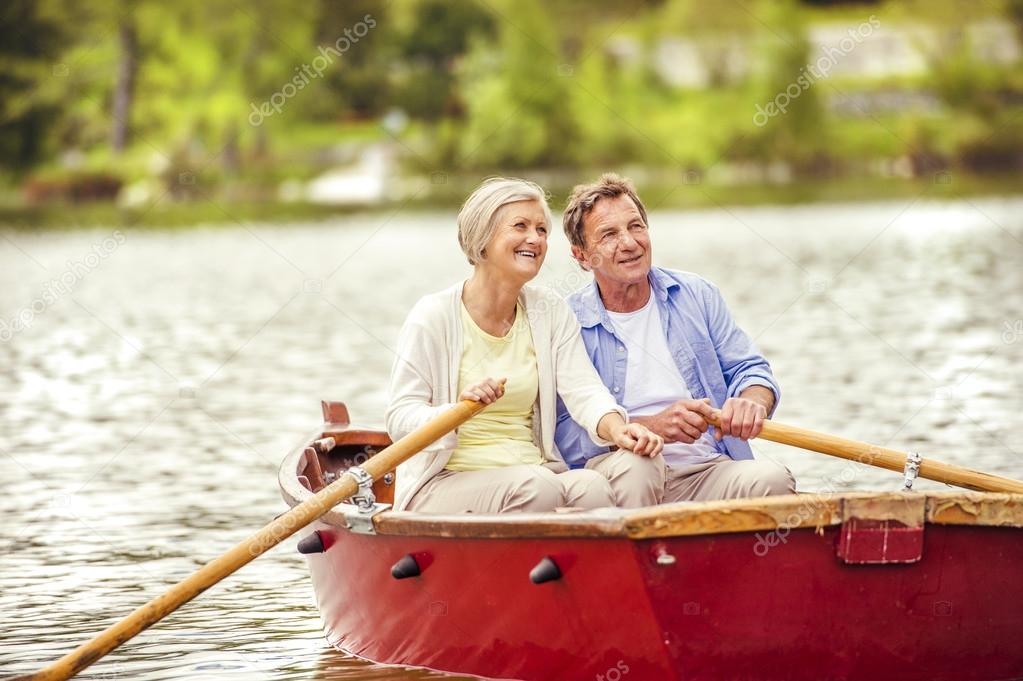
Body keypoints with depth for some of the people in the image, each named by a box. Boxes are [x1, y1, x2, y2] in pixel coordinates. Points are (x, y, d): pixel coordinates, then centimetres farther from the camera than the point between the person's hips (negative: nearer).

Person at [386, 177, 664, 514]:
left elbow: (583, 389, -2)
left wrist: (616, 429, -26)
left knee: (592, 486, -29)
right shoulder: (434, 316, -4)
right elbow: (399, 419, -8)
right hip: (446, 481, -4)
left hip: (536, 470, 4)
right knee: (536, 486, -34)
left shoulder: (552, 313, 11)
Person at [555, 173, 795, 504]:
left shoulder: (697, 296, 14)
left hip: (709, 473, 2)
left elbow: (750, 369, 14)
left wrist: (753, 402, -12)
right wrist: (654, 426, -20)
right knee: (631, 465, -38)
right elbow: (564, 434, -6)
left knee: (772, 479, -30)